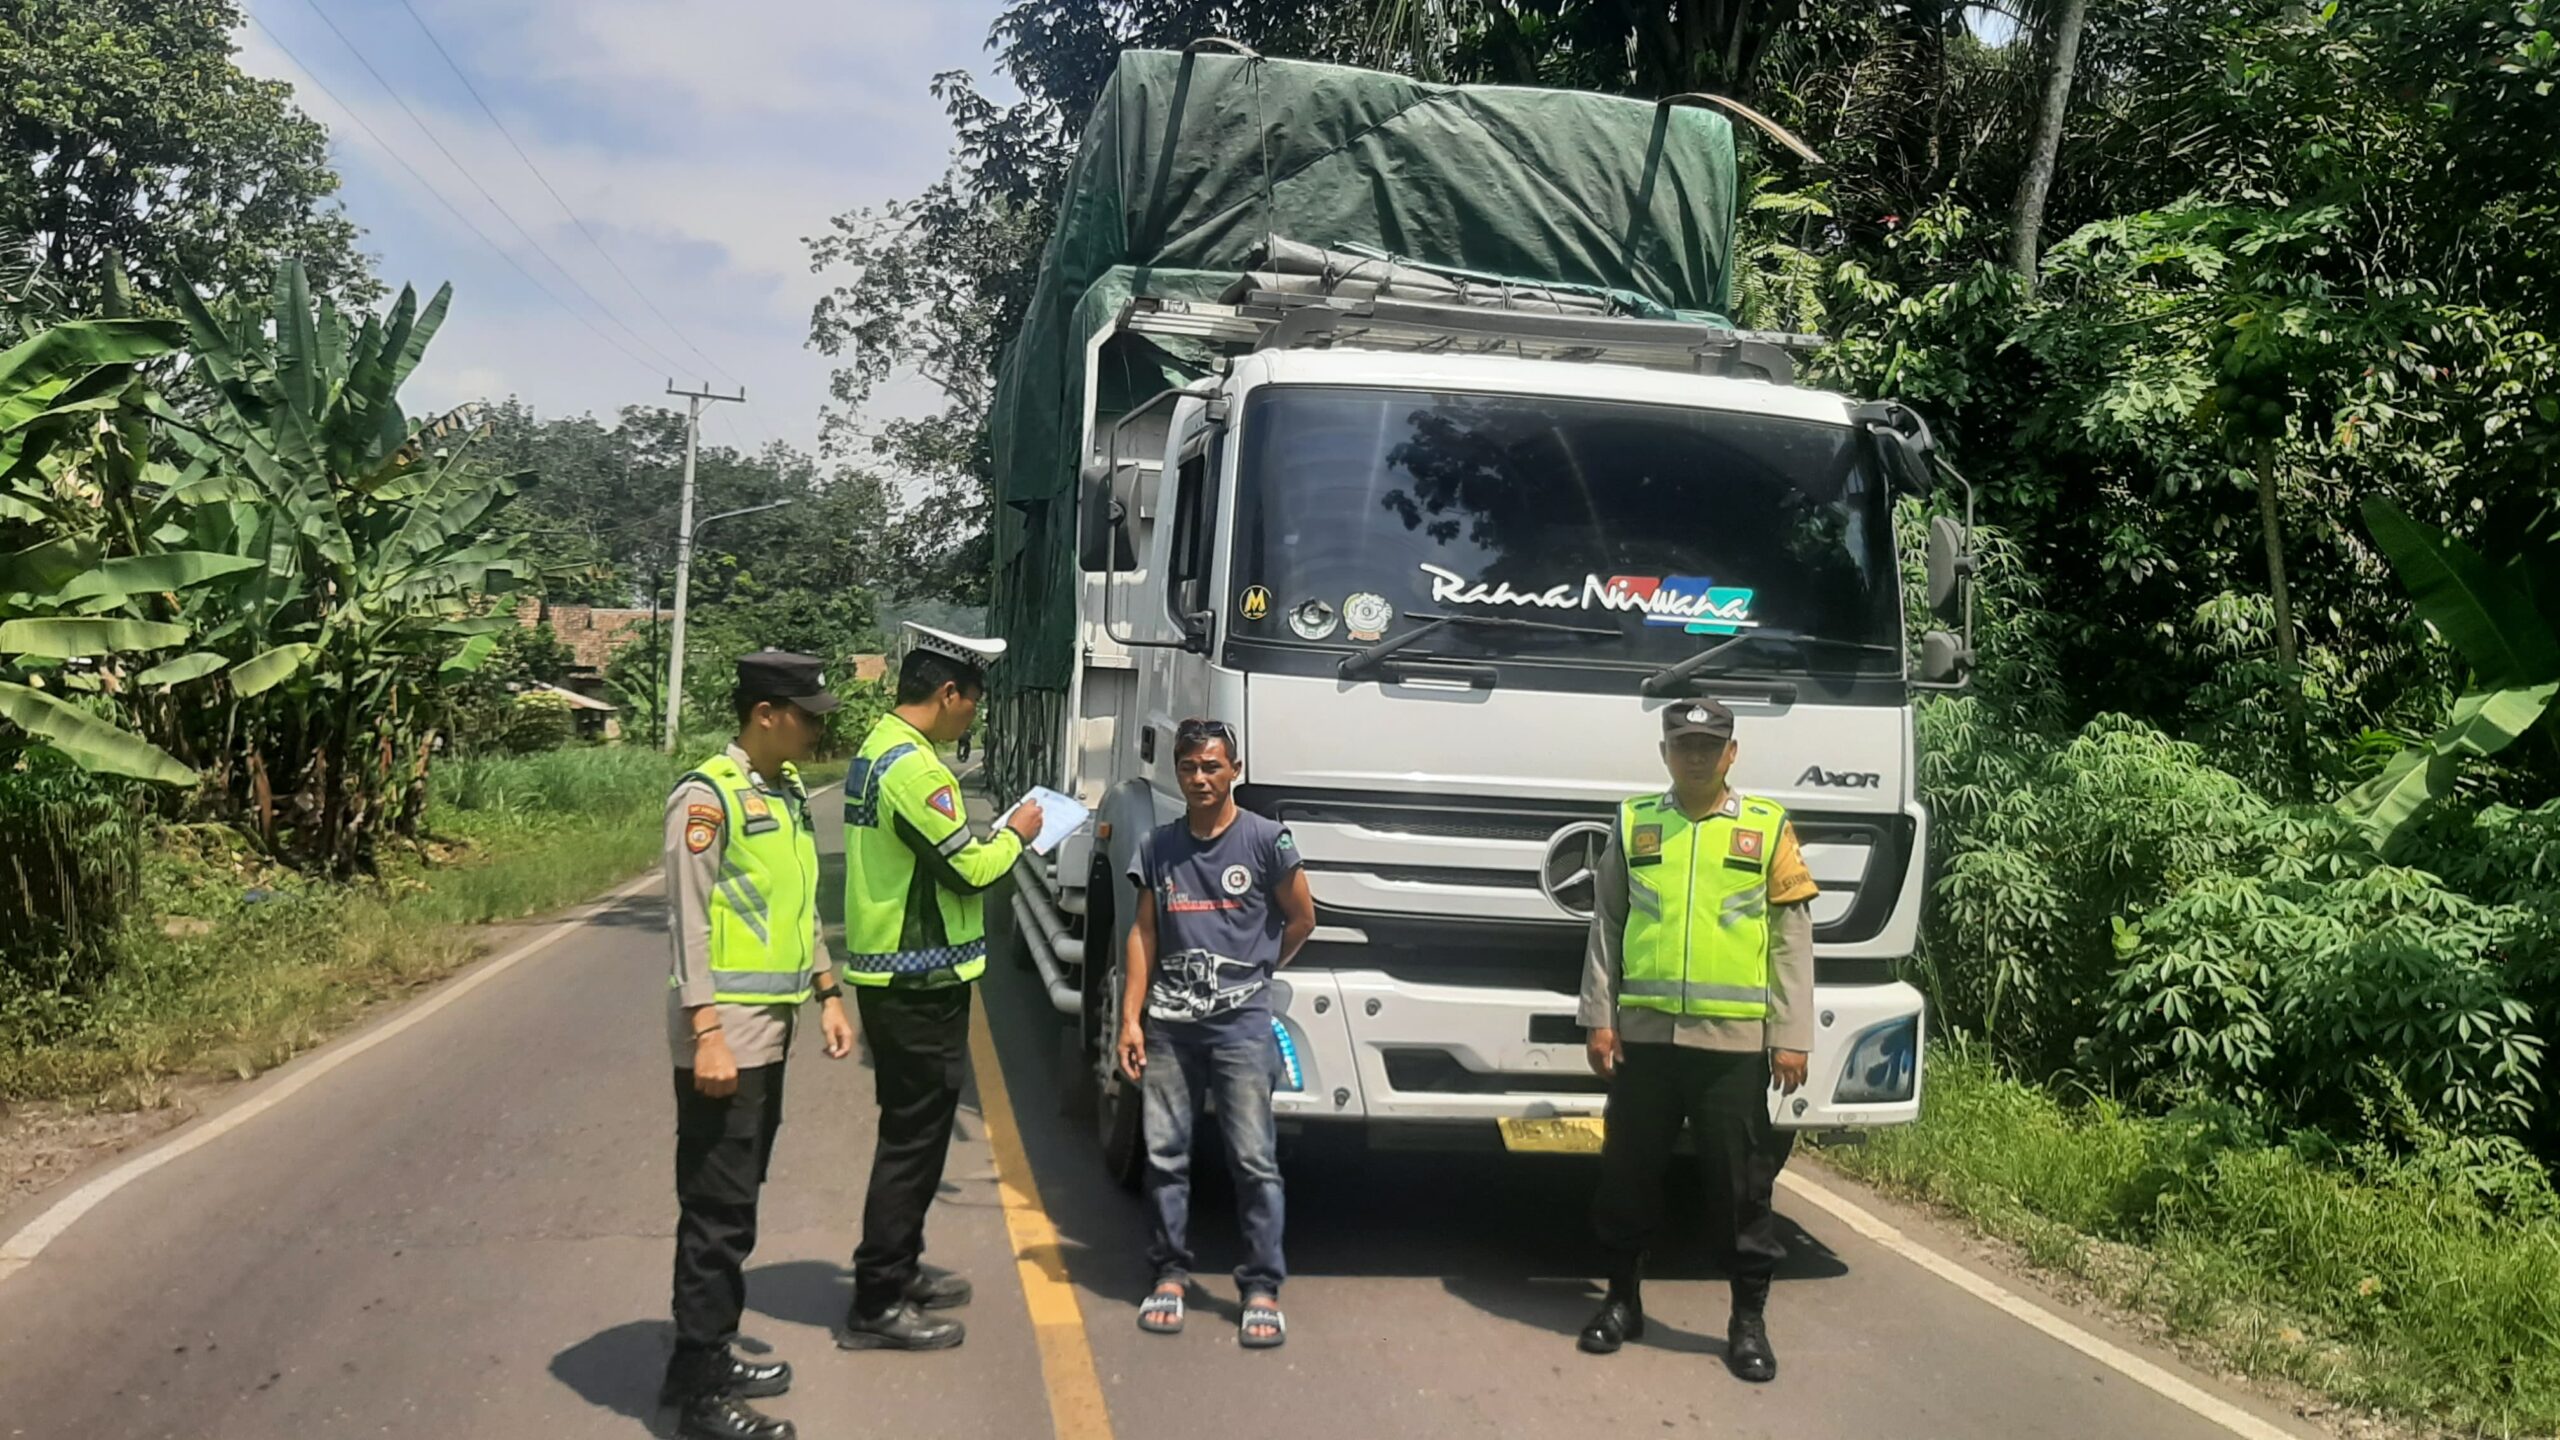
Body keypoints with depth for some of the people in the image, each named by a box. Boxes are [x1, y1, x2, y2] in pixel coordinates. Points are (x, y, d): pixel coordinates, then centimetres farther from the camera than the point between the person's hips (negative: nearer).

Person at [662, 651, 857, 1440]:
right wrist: (706, 1033, -22)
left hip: (770, 1032, 9)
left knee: (737, 1204, 16)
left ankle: (704, 1360, 27)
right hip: (725, 1037, -9)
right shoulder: (709, 796, -14)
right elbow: (688, 921, -18)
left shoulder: (789, 791, 12)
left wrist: (827, 992, 17)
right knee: (718, 1212, -3)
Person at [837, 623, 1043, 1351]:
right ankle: (877, 1307, 3)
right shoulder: (913, 766, -20)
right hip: (920, 982, -11)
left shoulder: (877, 751, 13)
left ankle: (900, 1270, 32)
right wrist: (1014, 834, -2)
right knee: (913, 1137, -3)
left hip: (892, 974, 11)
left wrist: (989, 839, 8)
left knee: (914, 1129, 20)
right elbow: (969, 868, -20)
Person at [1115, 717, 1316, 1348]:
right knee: (1165, 1153, 6)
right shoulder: (1158, 848, 9)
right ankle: (1170, 1273, 19)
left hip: (1240, 1020, -3)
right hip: (1169, 1022, 3)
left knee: (1253, 1157, -4)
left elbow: (1301, 919, 9)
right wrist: (1130, 1019, 2)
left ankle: (1262, 1289, 3)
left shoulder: (1265, 840, -1)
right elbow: (1143, 936, 8)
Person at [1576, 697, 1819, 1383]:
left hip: (1733, 1039, -2)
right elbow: (1605, 927, 9)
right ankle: (1622, 1300, 26)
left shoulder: (1768, 828, 3)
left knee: (1741, 1182, 4)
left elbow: (1791, 940, 3)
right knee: (1628, 1172, 10)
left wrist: (1791, 1037, -3)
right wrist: (1598, 1019, 3)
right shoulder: (1634, 824, 8)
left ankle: (1749, 1321, 17)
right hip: (1644, 1033, 2)